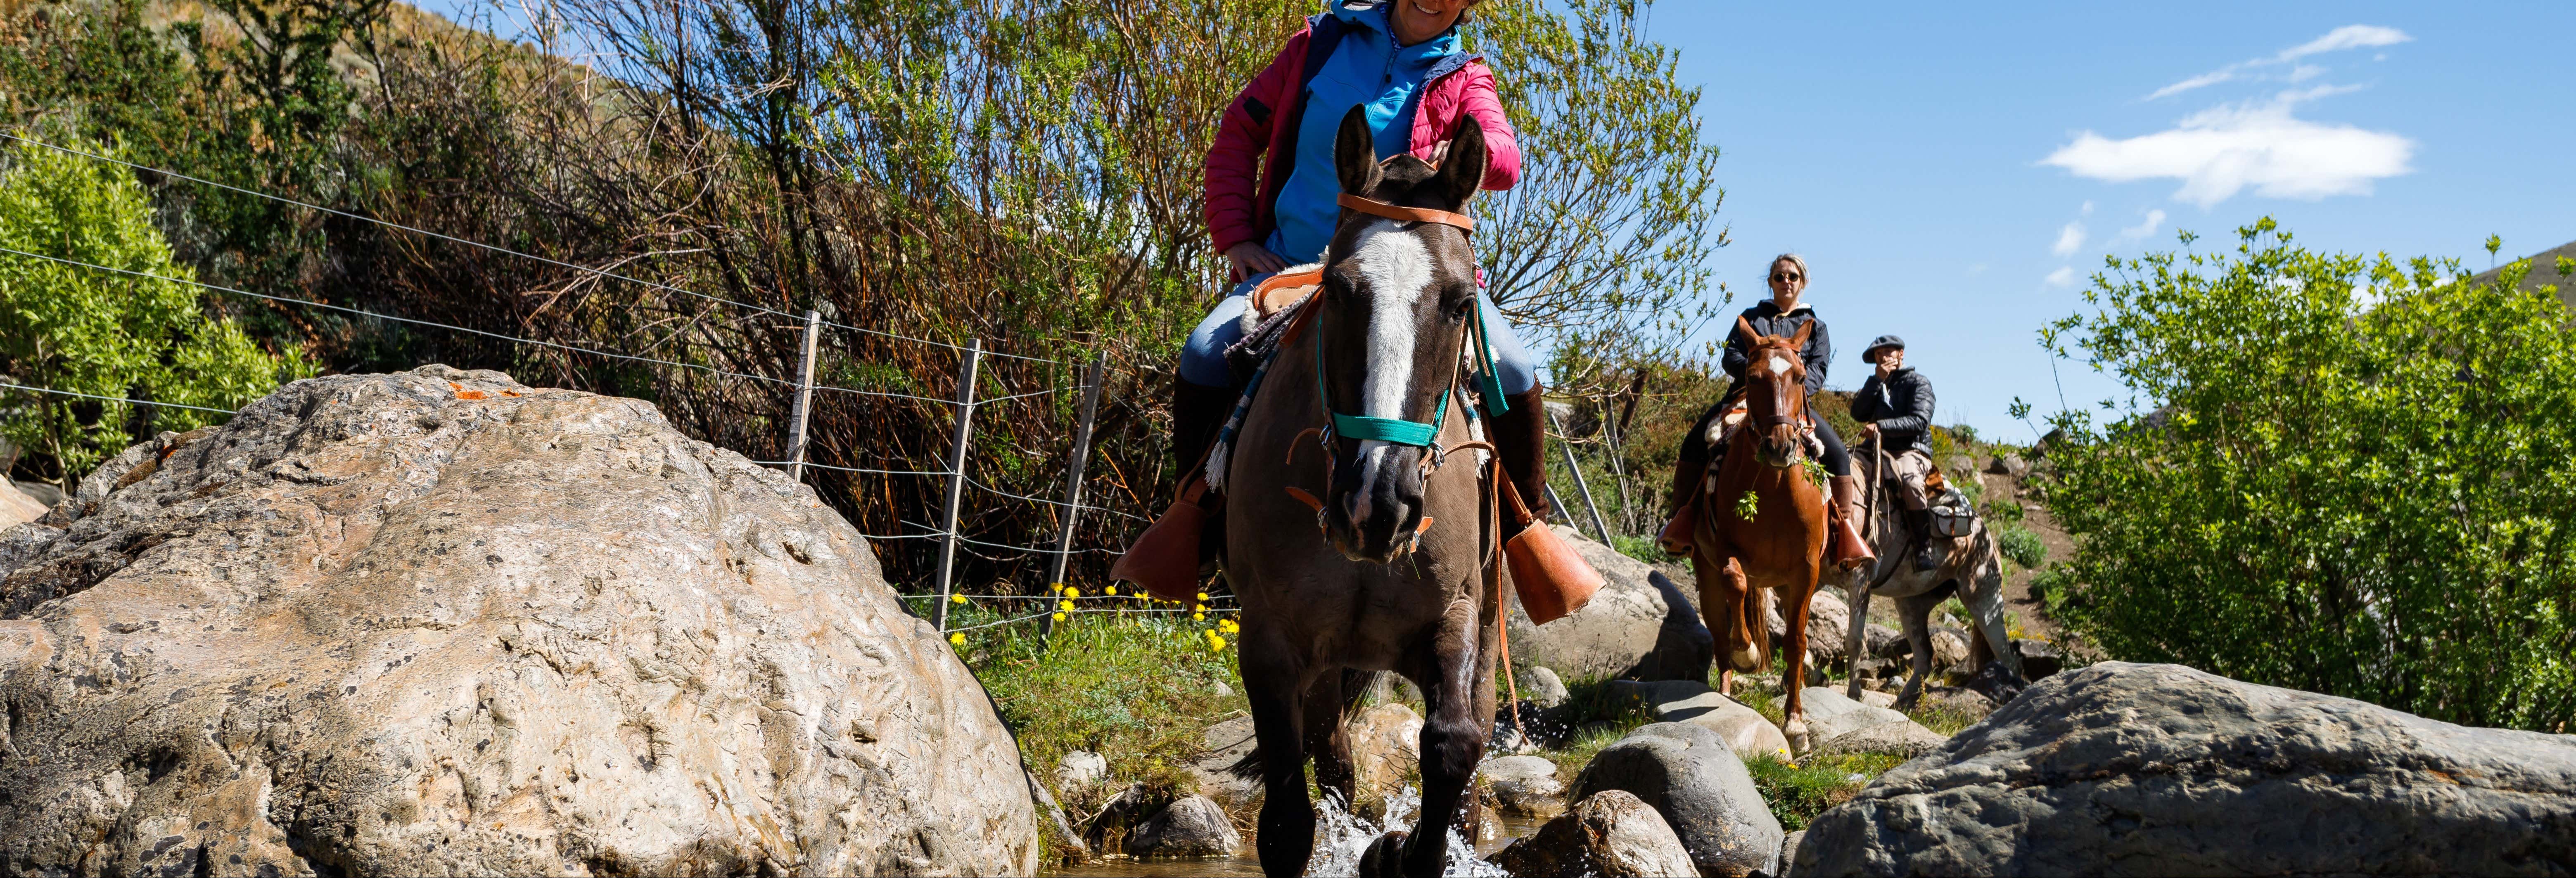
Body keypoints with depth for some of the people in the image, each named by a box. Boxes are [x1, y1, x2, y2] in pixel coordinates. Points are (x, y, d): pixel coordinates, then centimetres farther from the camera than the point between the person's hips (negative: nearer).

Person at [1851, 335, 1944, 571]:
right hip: (1880, 451, 5)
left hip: (1912, 450, -5)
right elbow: (1858, 414, 5)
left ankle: (1925, 548, -30)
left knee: (1910, 479, -38)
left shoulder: (1918, 382, 8)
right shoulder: (1876, 384, 23)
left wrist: (1881, 426, -19)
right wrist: (1878, 380, 0)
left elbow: (1919, 422, -8)